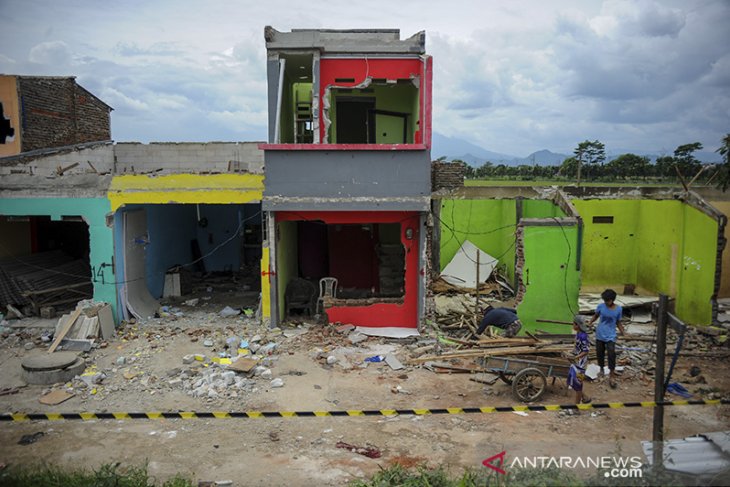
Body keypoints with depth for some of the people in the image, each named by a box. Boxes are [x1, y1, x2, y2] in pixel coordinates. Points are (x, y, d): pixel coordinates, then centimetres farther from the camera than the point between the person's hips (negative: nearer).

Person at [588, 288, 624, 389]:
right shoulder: (600, 306, -7)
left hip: (610, 336, -2)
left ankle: (612, 376, -4)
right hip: (600, 334, 2)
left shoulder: (618, 309, -7)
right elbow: (596, 316, 9)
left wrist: (623, 332, -8)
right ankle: (601, 369, 35)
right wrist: (590, 323, -6)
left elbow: (618, 322, 3)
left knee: (611, 354, -13)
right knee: (599, 353, 12)